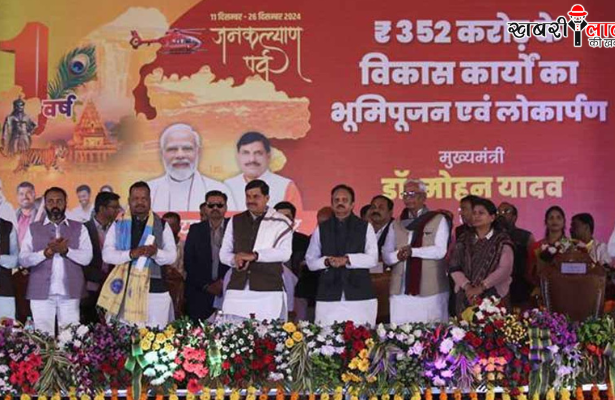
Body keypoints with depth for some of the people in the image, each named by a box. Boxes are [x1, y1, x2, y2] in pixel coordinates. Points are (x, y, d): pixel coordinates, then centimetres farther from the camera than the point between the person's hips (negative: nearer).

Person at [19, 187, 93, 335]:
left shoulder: (79, 228, 9)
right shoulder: (33, 228, 11)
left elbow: (87, 257, -2)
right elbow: (23, 259, 1)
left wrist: (65, 250, -17)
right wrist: (45, 252, -15)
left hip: (70, 292, 0)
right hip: (41, 292, 0)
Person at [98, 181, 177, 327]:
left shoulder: (162, 225, 9)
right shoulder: (118, 225, 9)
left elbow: (172, 256, 3)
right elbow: (107, 254, 0)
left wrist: (156, 252, -18)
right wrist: (130, 254, -17)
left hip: (155, 289, 0)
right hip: (124, 289, 0)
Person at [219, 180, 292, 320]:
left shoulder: (280, 222, 4)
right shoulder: (235, 221, 16)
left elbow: (285, 253, -7)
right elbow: (224, 253, 16)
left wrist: (254, 255, -15)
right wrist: (235, 259, -7)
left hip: (268, 290, -3)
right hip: (237, 289, 3)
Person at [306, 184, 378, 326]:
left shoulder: (365, 227, 10)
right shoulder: (321, 229, 14)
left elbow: (372, 259, 1)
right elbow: (310, 261, 13)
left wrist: (347, 259, -12)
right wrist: (326, 261, -8)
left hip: (359, 294, -1)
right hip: (328, 295, 1)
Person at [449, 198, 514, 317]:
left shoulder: (502, 240, 4)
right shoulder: (464, 240, 14)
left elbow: (505, 269, -8)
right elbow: (454, 267, 5)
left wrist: (481, 287, -14)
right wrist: (467, 286, -11)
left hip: (494, 296, -3)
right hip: (466, 297, 3)